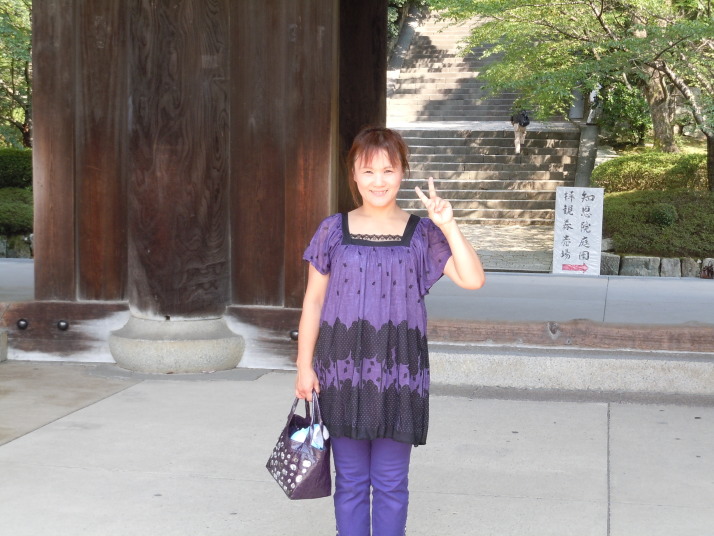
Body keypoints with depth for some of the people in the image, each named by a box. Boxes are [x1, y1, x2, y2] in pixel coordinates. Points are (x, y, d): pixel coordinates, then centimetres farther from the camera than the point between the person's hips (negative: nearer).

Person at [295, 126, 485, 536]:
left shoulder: (422, 234, 0)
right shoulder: (333, 231, 2)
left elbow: (473, 279, -10)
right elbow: (313, 302, 5)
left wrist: (448, 226, -18)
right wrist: (305, 365, 3)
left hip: (398, 373, 0)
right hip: (342, 371, 1)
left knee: (391, 484, 8)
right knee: (350, 482, 10)